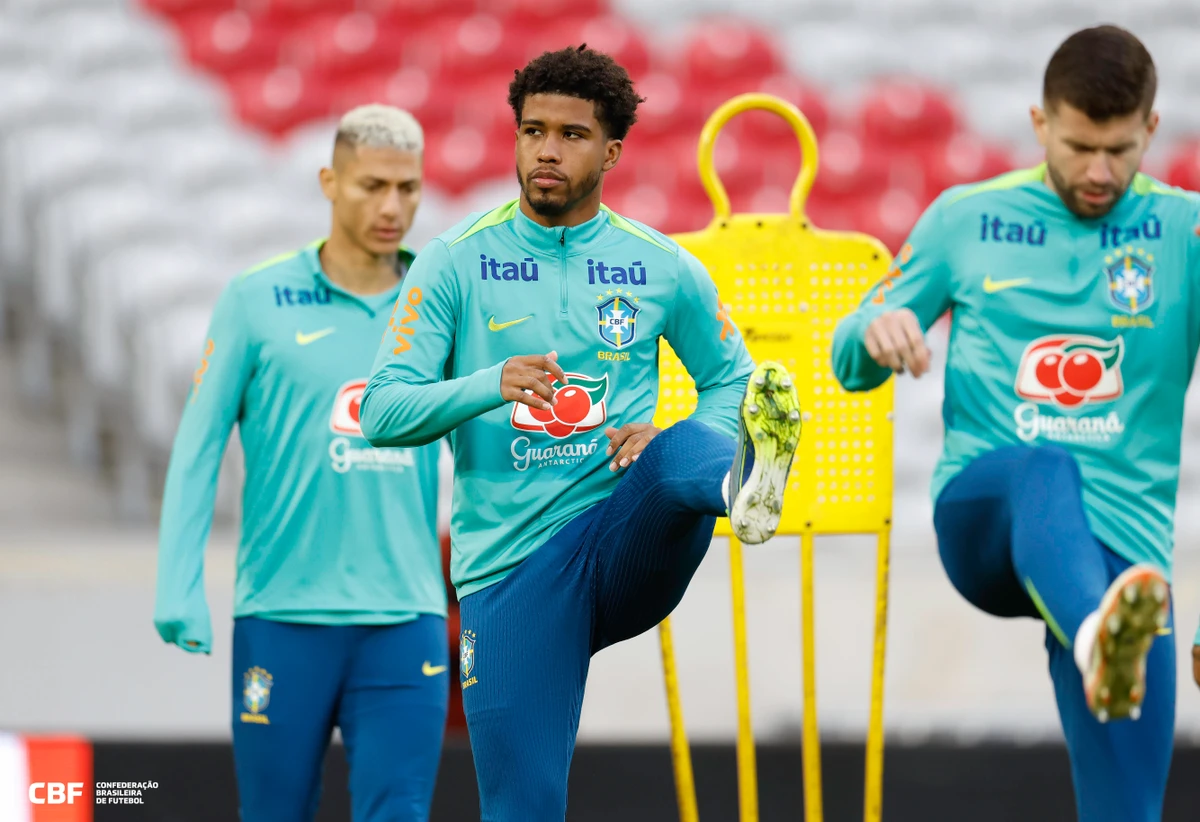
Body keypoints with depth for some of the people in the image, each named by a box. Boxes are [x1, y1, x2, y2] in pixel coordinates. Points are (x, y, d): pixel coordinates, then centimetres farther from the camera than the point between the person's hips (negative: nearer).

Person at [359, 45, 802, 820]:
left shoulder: (664, 269, 7)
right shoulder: (457, 263, 2)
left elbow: (730, 378, 18)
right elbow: (382, 412, -3)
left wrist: (672, 437, -6)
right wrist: (491, 386, -23)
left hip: (626, 551, 0)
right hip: (510, 572, 0)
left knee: (682, 456, -34)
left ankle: (748, 478, -68)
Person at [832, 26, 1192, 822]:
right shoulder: (966, 220, 11)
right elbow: (852, 361, 16)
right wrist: (875, 334, -9)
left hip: (1125, 540, 1)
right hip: (979, 512, -1)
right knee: (1048, 472, -38)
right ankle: (1097, 634, -70)